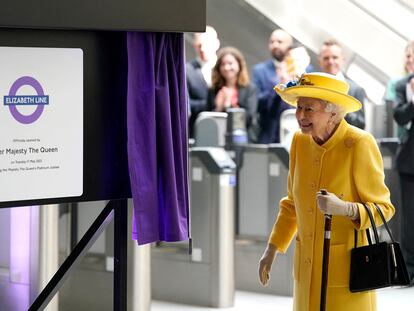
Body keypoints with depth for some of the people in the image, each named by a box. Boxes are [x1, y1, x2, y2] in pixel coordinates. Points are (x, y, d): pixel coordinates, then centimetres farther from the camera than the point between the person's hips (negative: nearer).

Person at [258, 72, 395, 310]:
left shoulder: (359, 144, -15)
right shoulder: (301, 141, 2)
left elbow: (383, 208, -10)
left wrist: (343, 208, -28)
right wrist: (272, 250, 13)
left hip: (347, 266, -5)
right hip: (308, 268, 5)